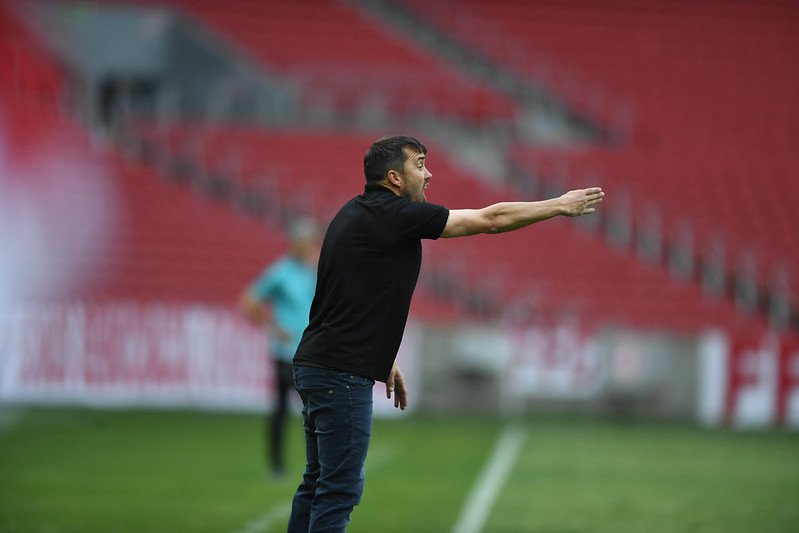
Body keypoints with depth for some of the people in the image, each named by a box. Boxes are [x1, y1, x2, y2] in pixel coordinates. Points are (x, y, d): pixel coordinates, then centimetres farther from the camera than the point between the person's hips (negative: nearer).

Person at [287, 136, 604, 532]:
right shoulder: (393, 214, -13)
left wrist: (384, 362, 26)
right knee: (340, 488, -8)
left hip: (317, 365, 10)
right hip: (342, 375, -10)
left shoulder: (359, 214, 15)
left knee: (318, 484, 12)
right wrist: (559, 206, 1)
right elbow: (489, 219, -9)